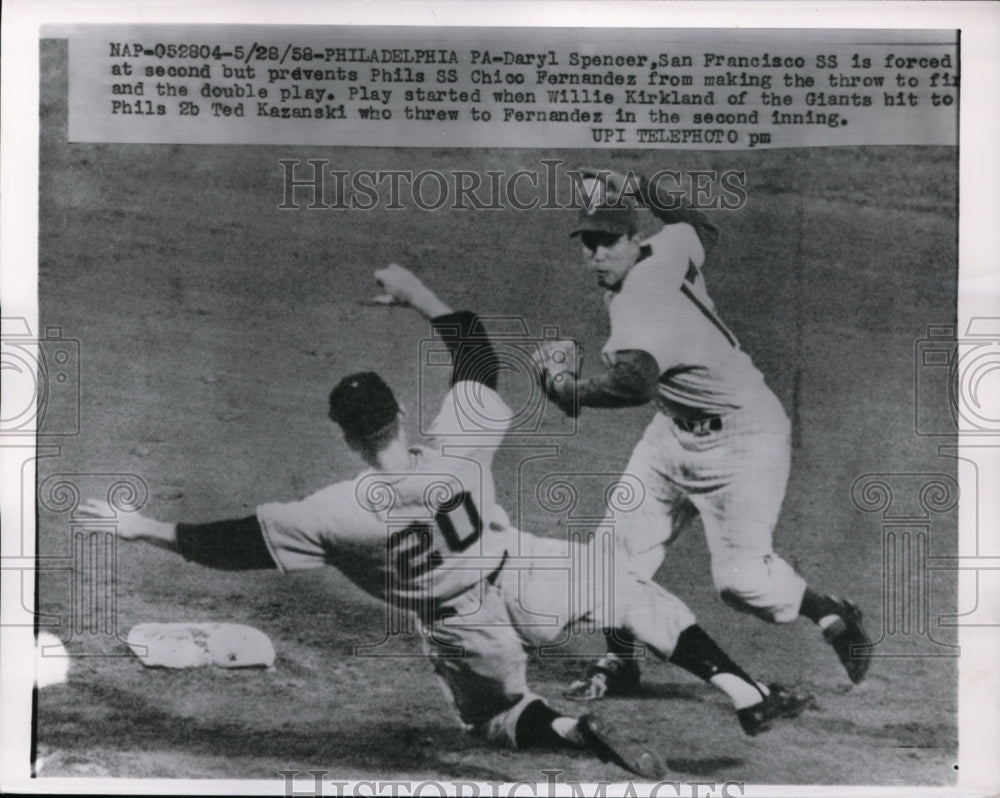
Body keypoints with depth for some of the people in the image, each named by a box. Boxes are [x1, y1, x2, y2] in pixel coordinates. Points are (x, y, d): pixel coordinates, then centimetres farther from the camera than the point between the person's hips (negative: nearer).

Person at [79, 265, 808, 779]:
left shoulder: (341, 512, -20)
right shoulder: (459, 445, -17)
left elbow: (237, 543, -14)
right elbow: (477, 355, -1)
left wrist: (145, 528, -5)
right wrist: (415, 291, 6)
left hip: (463, 632, 0)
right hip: (523, 578, 0)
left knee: (499, 712, 29)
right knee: (632, 588, 17)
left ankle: (573, 731, -6)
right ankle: (747, 695, 3)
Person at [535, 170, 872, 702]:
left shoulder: (638, 299, -28)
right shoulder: (666, 250, -2)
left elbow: (636, 382, -46)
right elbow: (702, 229, 21)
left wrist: (567, 389, -30)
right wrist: (639, 189, 19)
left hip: (743, 440, -9)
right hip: (675, 434, 9)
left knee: (739, 578, -11)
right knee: (621, 542, 1)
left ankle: (833, 617, 15)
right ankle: (620, 662, 14)